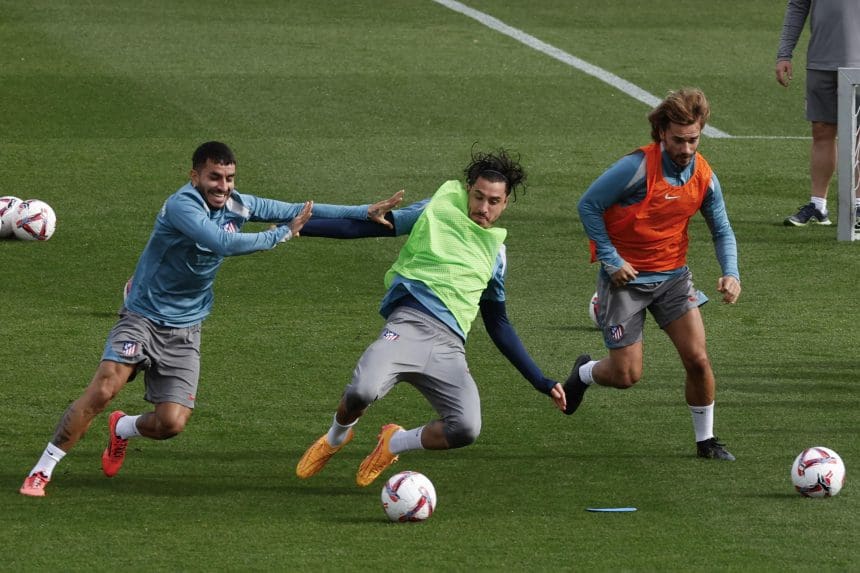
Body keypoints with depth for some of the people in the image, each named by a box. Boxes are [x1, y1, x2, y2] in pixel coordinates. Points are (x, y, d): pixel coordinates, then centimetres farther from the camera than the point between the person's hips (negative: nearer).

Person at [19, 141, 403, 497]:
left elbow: (295, 211, 6)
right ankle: (42, 470, -13)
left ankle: (122, 429, 29)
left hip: (184, 331, 6)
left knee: (171, 423, -7)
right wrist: (282, 234, -22)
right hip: (142, 317, -5)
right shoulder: (181, 206, -22)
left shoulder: (236, 206, 0)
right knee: (104, 389, -24)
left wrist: (367, 212, 5)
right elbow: (225, 243, -34)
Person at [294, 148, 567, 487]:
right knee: (362, 391, -32)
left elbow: (498, 325, 31)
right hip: (410, 321, -3)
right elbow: (369, 226, 17)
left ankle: (394, 443, 11)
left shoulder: (495, 251, 26)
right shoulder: (437, 211, 15)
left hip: (448, 344, 3)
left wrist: (541, 382, 27)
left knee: (466, 430, -23)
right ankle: (335, 439, 8)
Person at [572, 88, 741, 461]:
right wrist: (610, 260, -17)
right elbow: (588, 205, -14)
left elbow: (722, 231, 8)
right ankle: (583, 374, 34)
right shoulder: (637, 168, -22)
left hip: (673, 276, 4)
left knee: (697, 359, -7)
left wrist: (730, 274, -10)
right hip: (626, 276, -4)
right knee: (626, 374, -2)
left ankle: (706, 440, 12)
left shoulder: (704, 177, -5)